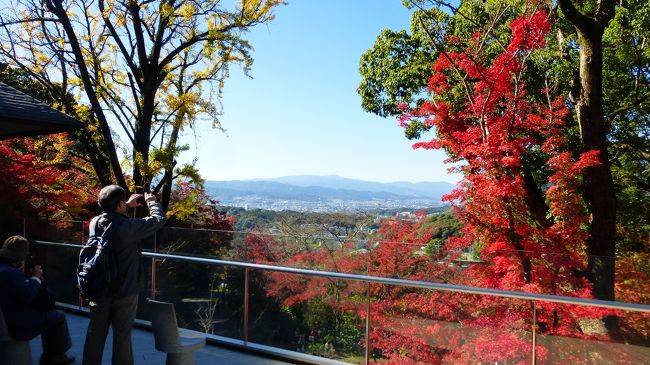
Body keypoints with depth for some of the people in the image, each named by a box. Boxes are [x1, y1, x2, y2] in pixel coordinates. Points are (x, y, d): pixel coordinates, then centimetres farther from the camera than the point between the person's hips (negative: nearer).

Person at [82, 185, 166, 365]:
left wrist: (128, 205, 20)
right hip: (124, 292, -5)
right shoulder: (129, 227, -23)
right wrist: (151, 201, 4)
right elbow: (159, 219, -12)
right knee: (122, 335, 8)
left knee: (95, 333, 16)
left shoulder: (95, 222, -5)